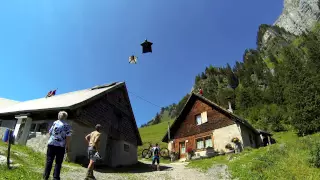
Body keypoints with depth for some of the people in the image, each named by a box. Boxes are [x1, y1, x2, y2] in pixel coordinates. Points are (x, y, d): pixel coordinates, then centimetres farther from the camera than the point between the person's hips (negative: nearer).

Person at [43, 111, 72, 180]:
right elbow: (68, 137, -9)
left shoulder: (54, 123, 2)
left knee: (49, 161, 12)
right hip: (61, 146, -2)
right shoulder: (67, 126, -6)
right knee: (58, 162, 7)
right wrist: (68, 147, -1)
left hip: (51, 144, 2)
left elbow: (50, 132, 9)